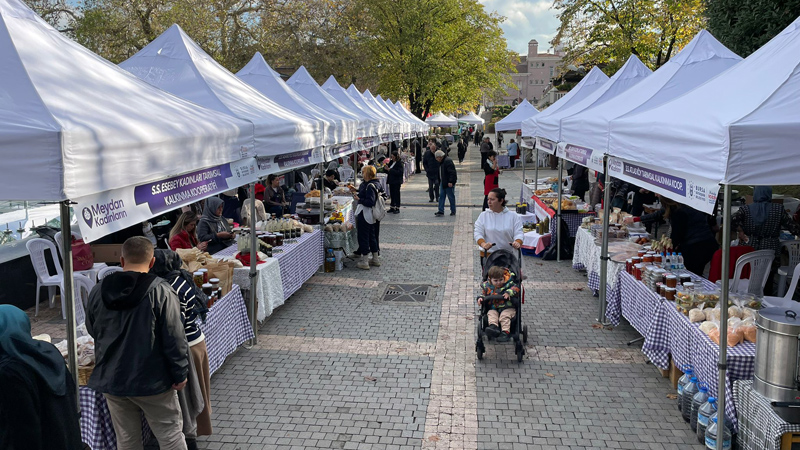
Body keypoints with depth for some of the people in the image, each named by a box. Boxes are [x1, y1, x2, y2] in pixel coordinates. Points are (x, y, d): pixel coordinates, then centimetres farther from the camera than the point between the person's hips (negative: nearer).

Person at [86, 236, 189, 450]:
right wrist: (180, 374, -6)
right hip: (151, 380, -4)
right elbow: (174, 339, -16)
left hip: (111, 379, 5)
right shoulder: (160, 291, -16)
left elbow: (92, 331, 15)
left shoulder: (98, 291, 0)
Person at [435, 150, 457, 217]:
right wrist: (439, 181, 20)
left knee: (451, 197, 2)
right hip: (443, 182, 10)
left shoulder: (448, 161, -18)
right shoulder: (441, 162, 13)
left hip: (448, 183, -10)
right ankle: (441, 211, 5)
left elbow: (452, 172, -23)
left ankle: (453, 211, 14)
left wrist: (450, 182, -27)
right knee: (441, 196, 5)